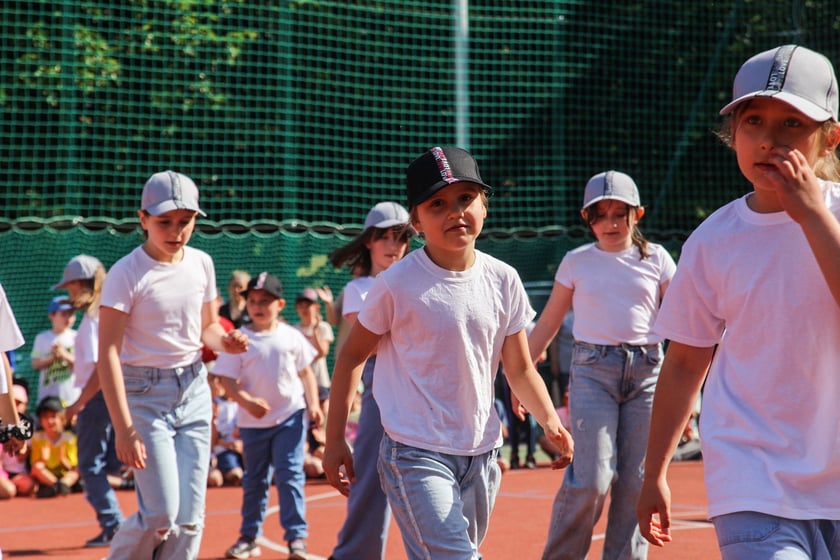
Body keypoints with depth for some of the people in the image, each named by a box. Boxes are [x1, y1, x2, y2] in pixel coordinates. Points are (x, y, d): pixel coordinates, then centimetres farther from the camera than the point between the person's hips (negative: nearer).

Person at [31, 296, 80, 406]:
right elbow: (35, 364, 1)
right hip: (48, 393, 1)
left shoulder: (76, 337, 1)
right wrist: (52, 358, -14)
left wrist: (65, 355, -17)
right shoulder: (42, 338, 5)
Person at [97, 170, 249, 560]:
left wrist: (225, 342, -6)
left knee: (189, 518, 3)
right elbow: (108, 354, -16)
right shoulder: (126, 274, -13)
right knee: (162, 515, -11)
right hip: (145, 395, -5)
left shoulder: (201, 264, 4)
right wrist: (123, 428, -21)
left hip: (193, 390, 5)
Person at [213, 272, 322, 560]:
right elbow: (227, 379, -7)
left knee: (290, 475, -7)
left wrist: (313, 404, -2)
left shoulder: (291, 337, 1)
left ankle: (297, 537, -6)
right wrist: (248, 401, -23)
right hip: (253, 421, 1)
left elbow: (306, 372, 8)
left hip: (290, 416, -1)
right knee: (254, 480, 12)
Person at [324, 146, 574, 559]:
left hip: (481, 454, 6)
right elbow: (351, 357, 0)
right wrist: (334, 440, -1)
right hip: (416, 455, -5)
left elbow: (520, 370, 9)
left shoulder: (503, 281, 2)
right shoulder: (397, 285, -10)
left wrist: (552, 424, -5)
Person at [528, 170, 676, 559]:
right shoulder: (576, 262, 8)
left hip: (647, 370, 2)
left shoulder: (656, 259, 9)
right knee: (591, 479, -12)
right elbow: (548, 324, 14)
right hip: (593, 370, -1)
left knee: (635, 482, 0)